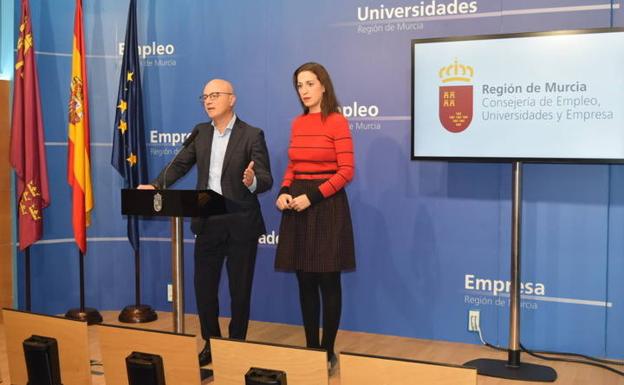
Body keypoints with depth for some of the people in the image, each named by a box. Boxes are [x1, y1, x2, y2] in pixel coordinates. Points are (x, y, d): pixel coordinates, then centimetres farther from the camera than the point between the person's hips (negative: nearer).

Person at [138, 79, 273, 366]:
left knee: (240, 289, 7)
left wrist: (253, 182, -35)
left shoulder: (252, 135, -8)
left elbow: (267, 180, -12)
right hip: (207, 223, 5)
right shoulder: (200, 132, 8)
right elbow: (180, 164, 11)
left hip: (240, 224, -5)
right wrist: (156, 185, -4)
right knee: (203, 287, 11)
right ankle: (211, 344, 28)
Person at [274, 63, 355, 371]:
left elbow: (346, 171, -12)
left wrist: (313, 196, -18)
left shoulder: (337, 121, -8)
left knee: (328, 281, 1)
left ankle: (328, 351, 13)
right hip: (297, 205, 6)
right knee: (305, 281, 10)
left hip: (326, 205, -6)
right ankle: (310, 348, 20)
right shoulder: (297, 123, 12)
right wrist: (284, 192, -3)